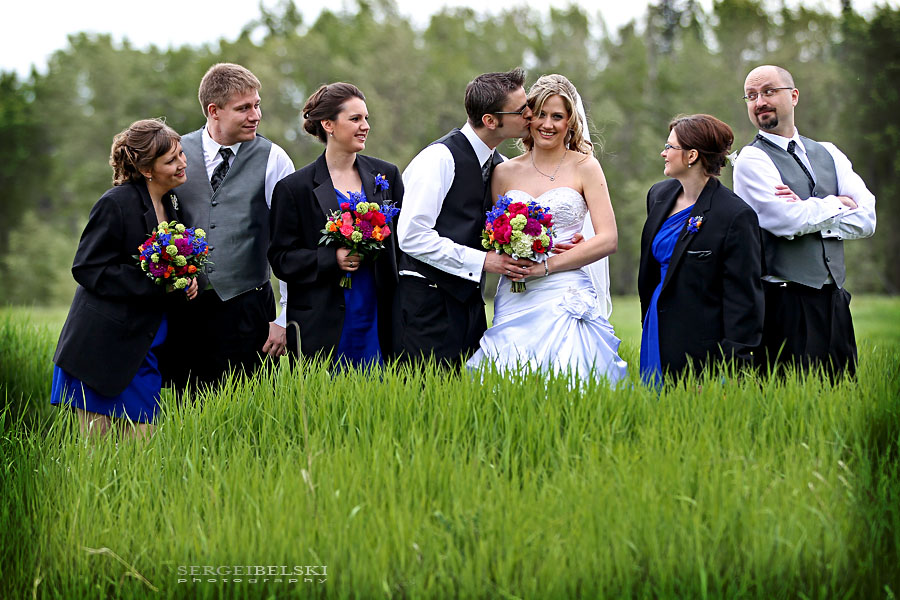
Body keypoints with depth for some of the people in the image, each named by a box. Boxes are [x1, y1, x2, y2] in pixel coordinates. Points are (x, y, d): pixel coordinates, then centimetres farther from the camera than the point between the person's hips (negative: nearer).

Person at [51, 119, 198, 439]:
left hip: (142, 351, 7)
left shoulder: (168, 204, 10)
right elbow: (87, 269, -16)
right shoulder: (116, 204, -14)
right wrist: (156, 283, -20)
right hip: (103, 349, -7)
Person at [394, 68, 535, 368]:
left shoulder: (499, 165, 13)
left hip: (469, 298, 7)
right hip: (428, 303, -7)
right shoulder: (440, 158, -13)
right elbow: (412, 237, -19)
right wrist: (481, 261, -17)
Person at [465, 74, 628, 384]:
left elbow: (608, 239, -3)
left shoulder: (585, 167, 4)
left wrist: (546, 265, -10)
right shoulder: (505, 172, 12)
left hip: (566, 297, -2)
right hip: (514, 300, 3)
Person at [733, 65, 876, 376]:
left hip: (834, 300, 5)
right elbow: (786, 220, -17)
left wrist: (809, 213, -10)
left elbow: (865, 220, 3)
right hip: (786, 302, -5)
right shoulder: (752, 160, -2)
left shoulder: (828, 154, 15)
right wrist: (836, 204, -1)